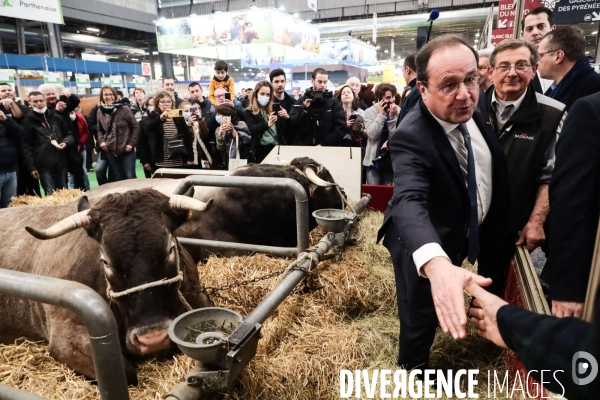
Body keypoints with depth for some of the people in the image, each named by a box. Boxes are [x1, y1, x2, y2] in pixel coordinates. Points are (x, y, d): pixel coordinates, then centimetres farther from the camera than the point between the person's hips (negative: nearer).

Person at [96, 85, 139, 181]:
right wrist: (101, 141, -1)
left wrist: (131, 143, -9)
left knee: (130, 177, -2)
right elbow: (99, 130, 17)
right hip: (110, 150, 4)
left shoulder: (124, 109, -7)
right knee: (118, 177, 11)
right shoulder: (100, 112, 6)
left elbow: (136, 126, -4)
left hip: (126, 149, -4)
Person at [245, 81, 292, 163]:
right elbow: (252, 130, -13)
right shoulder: (250, 112, 5)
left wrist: (287, 117, -15)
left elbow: (287, 129, 6)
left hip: (278, 147, 2)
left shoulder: (275, 109, 12)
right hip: (261, 149, -2)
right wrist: (267, 124, -30)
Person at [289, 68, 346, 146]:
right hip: (303, 148, 0)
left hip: (328, 148, 0)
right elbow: (291, 125, 0)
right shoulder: (301, 101, 7)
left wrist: (323, 144, -13)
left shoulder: (334, 103, 4)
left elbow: (341, 128, -4)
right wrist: (305, 111, -13)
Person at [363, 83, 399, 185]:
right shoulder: (370, 111, -5)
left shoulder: (398, 111, -3)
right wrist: (381, 115, -17)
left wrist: (392, 117, -17)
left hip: (391, 159, 2)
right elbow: (372, 134, -17)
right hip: (374, 159, -1)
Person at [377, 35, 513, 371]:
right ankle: (415, 366, 42)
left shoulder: (475, 113, -9)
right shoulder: (411, 138, -35)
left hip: (477, 230, 7)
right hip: (428, 245, -7)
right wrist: (436, 264, -68)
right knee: (422, 315, 12)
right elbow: (409, 201, -51)